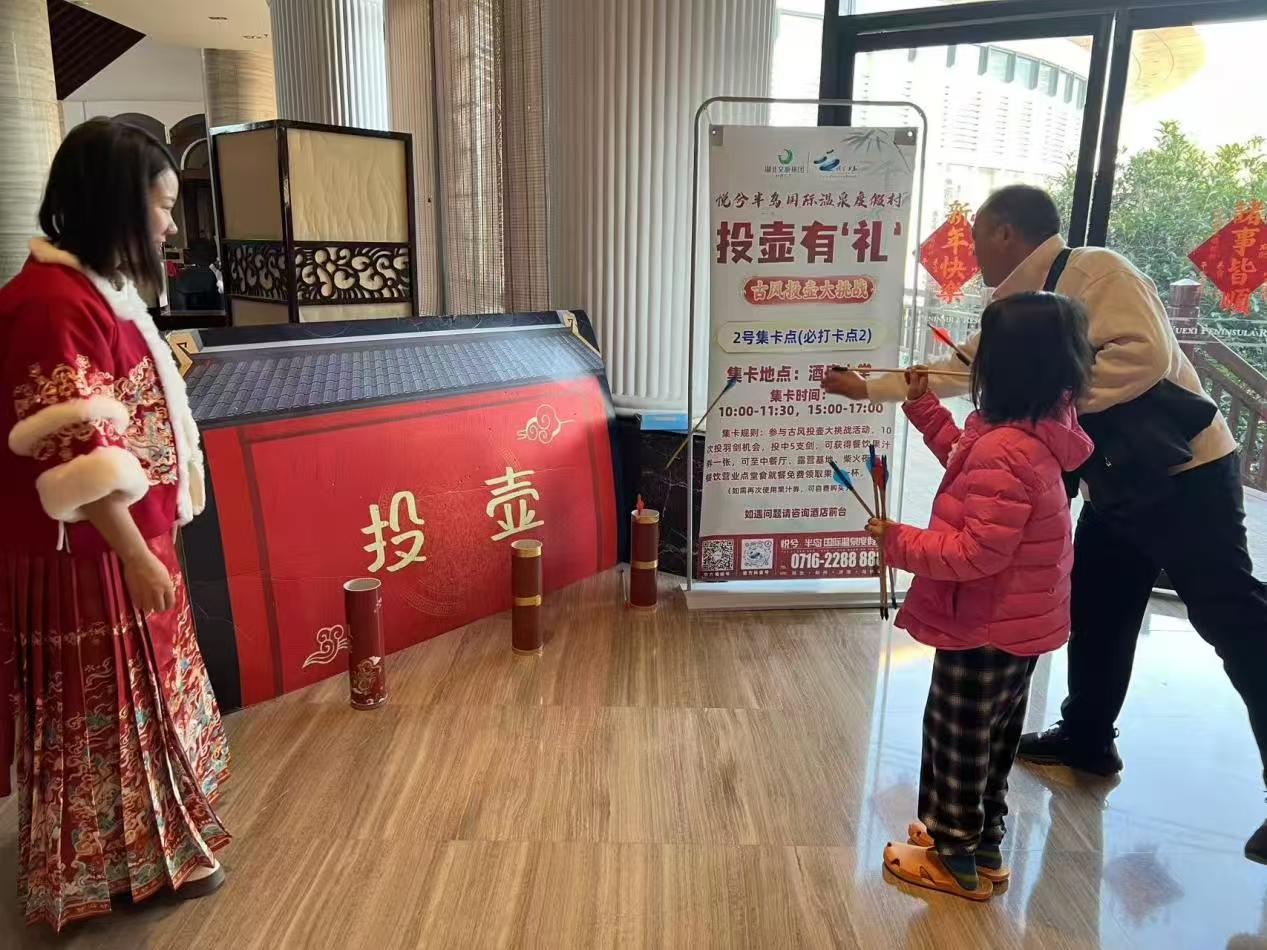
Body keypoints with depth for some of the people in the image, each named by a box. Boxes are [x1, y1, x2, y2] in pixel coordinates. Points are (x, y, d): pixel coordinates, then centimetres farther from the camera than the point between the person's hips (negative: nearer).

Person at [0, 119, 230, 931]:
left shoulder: (99, 286, 8)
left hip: (126, 537, 10)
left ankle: (147, 845, 42)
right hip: (86, 554, -10)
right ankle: (114, 874, 30)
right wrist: (135, 555, -23)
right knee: (102, 712, 8)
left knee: (140, 696, 22)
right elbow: (76, 454, -26)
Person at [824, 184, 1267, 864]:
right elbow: (957, 371, 18)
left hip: (1186, 474, -9)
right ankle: (1086, 739, 31)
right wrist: (866, 387, 20)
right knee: (1093, 613, 15)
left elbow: (1146, 354, -27)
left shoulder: (1093, 270, -16)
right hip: (1118, 486, 9)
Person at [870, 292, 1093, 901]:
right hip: (1019, 622, 10)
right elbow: (965, 460, 19)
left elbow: (978, 551, -30)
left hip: (986, 629, -10)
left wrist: (901, 543, -20)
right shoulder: (1034, 433, 2)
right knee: (992, 737, 22)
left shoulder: (1005, 451, -30)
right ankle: (982, 847, 39)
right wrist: (924, 406, 17)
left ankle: (954, 860, 25)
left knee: (956, 738, 8)